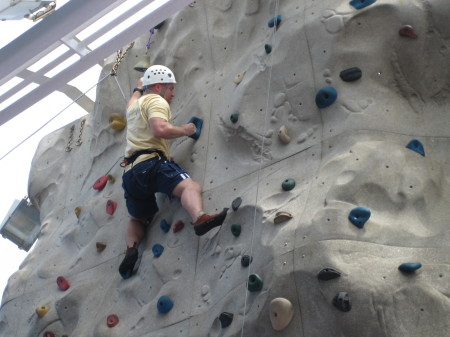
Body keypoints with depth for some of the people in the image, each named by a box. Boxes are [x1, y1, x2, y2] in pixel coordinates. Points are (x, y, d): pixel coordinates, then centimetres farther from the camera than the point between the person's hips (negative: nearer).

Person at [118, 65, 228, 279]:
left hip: (131, 172, 9)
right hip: (151, 163, -9)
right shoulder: (156, 101, 4)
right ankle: (200, 219, -59)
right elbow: (160, 129, -16)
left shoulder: (134, 106, 31)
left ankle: (131, 249, 2)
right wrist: (184, 131, -1)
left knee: (138, 219, 27)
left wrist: (138, 89, 78)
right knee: (190, 186, -30)